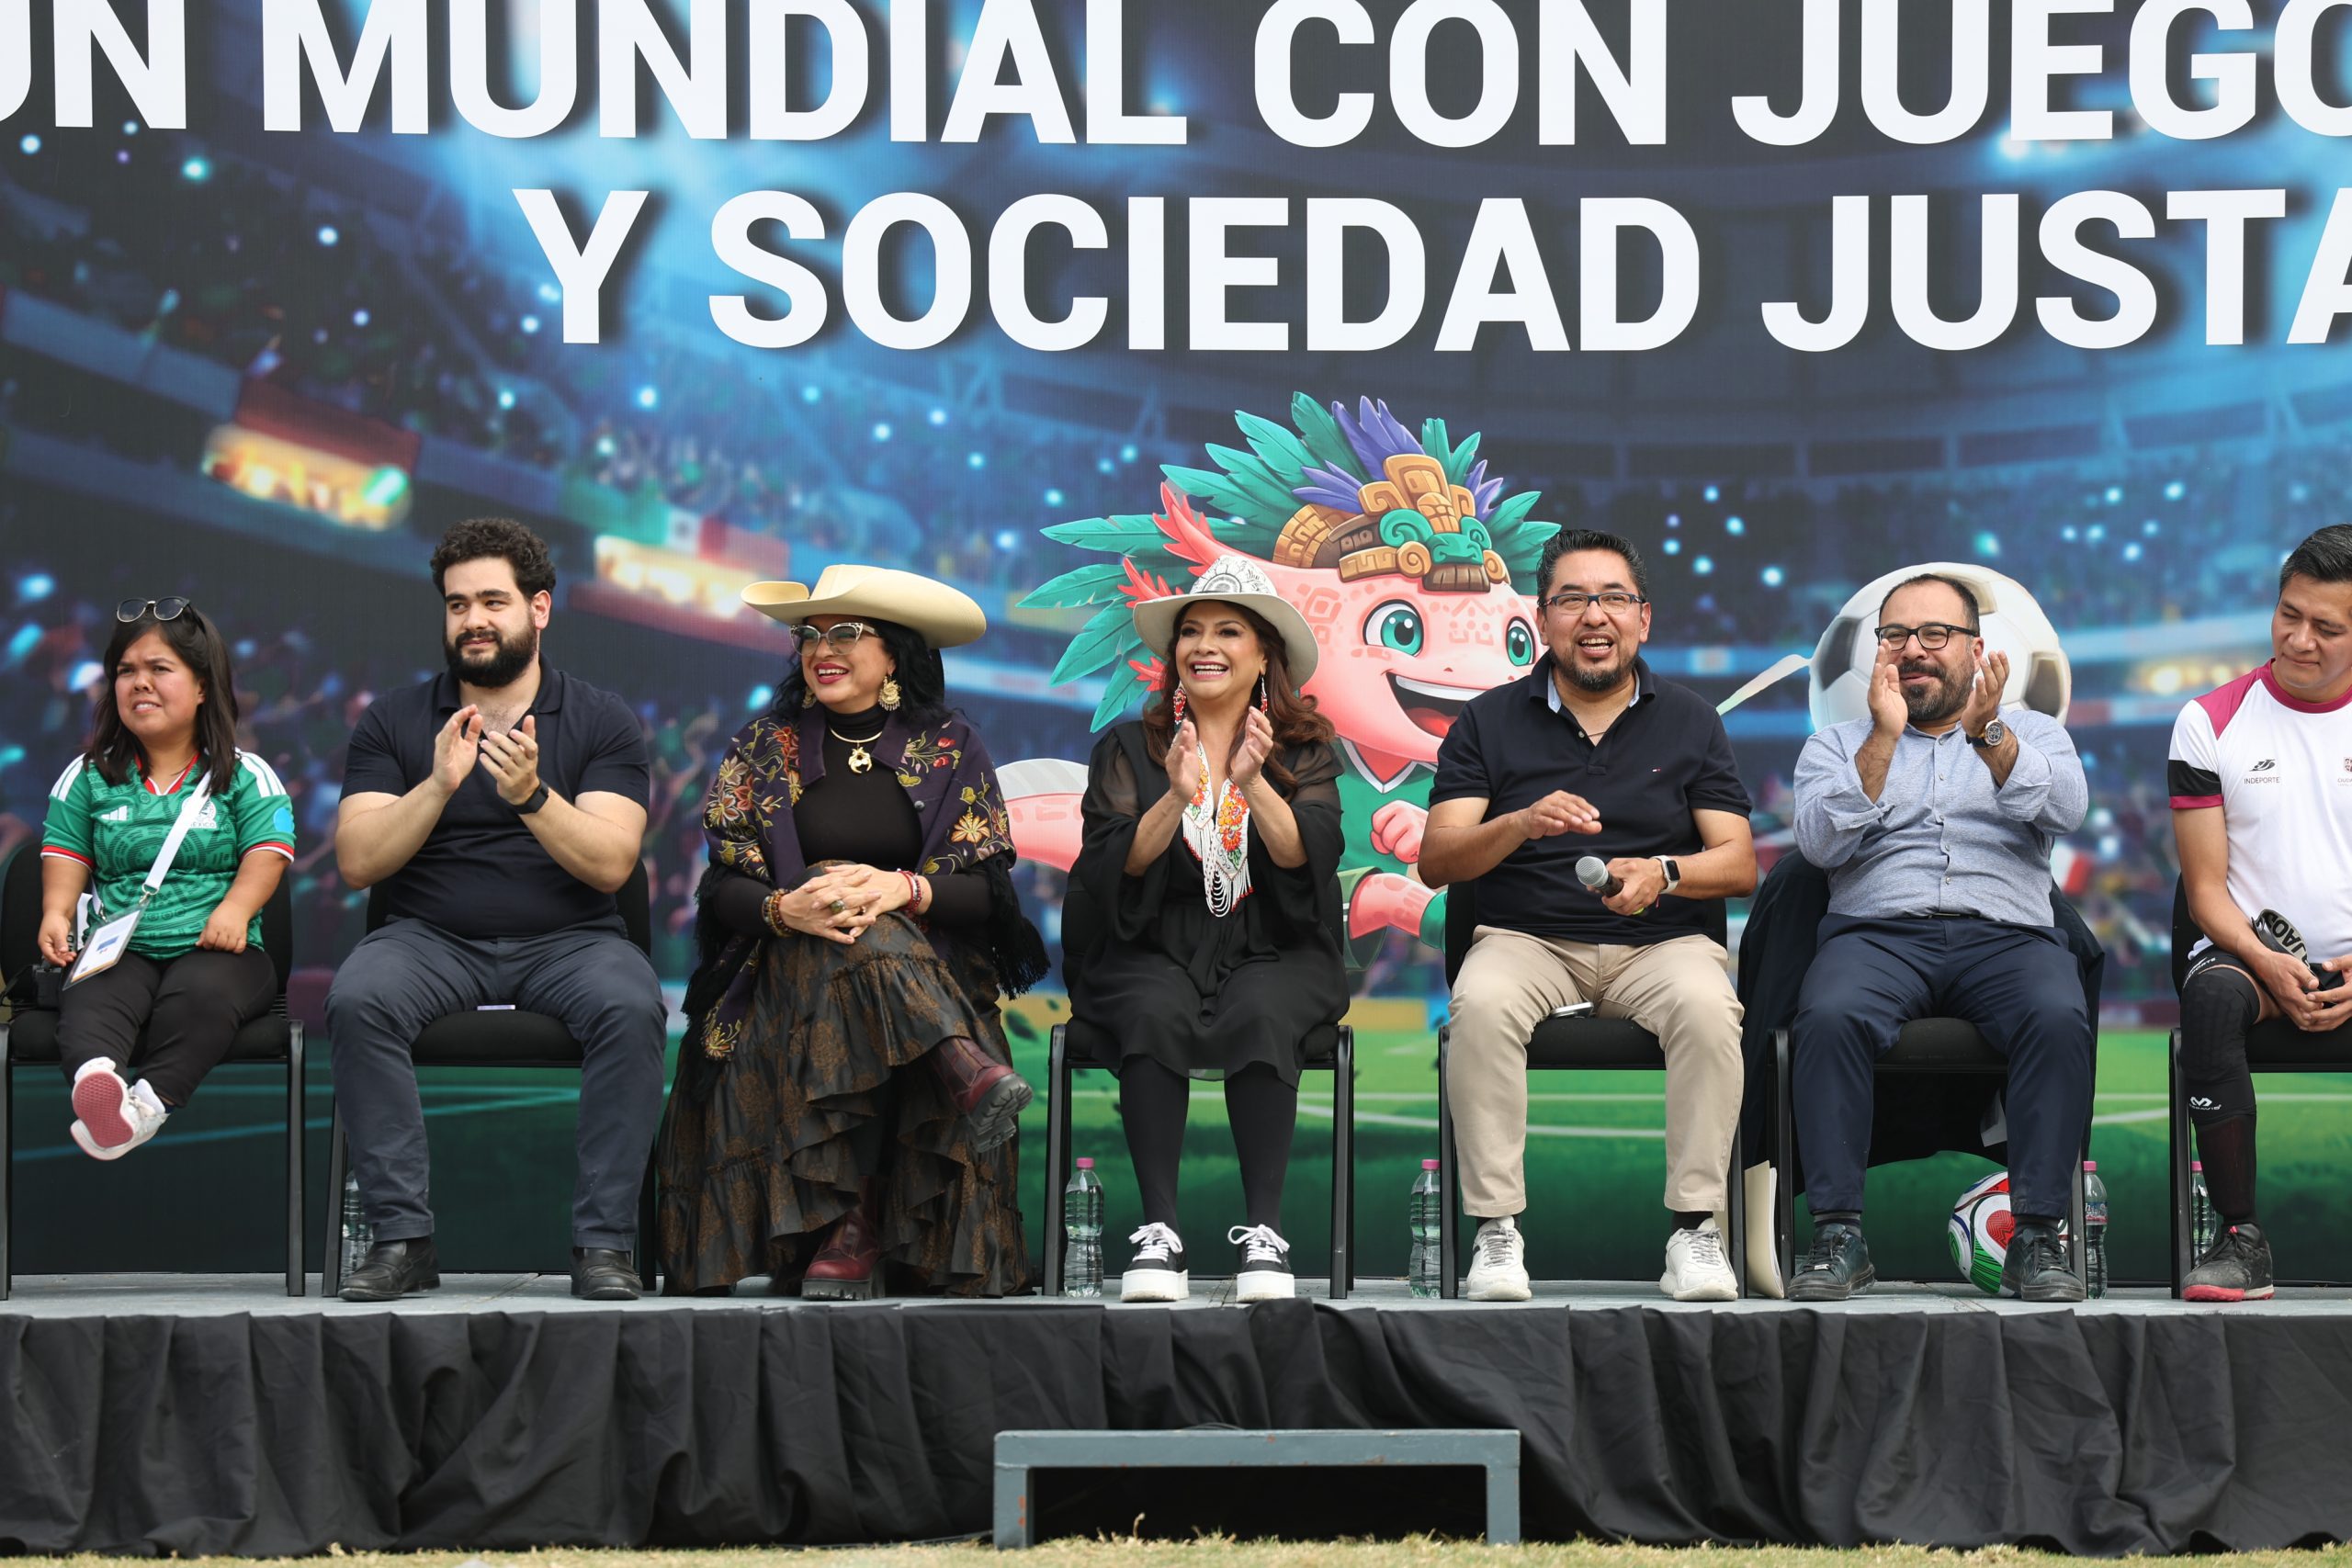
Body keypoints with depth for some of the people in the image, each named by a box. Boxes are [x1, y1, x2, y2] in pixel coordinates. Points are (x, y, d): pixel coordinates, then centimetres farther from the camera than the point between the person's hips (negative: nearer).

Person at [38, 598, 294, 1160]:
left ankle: (149, 1104, -52)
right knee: (90, 1000, -35)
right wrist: (57, 913, -5)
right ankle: (96, 1080, -66)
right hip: (118, 950, 1)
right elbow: (66, 852, 16)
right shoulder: (90, 776, 17)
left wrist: (235, 909, -18)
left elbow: (268, 853, 1)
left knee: (203, 991, -38)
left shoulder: (244, 775, 10)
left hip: (214, 949, -1)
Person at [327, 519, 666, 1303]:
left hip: (567, 938, -1)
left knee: (631, 1007, -33)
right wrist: (439, 785, -17)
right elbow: (357, 863, -3)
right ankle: (402, 1238, -26)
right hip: (432, 938, 1)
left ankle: (603, 1243, -25)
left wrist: (531, 795, -24)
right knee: (357, 999, -31)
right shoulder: (393, 721, 8)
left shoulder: (601, 720, 5)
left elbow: (610, 864, -8)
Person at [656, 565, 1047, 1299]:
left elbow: (988, 888, 0)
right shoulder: (764, 748, 10)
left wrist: (904, 890, -21)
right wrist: (784, 908, -21)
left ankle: (851, 1236, -37)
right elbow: (723, 887, 2)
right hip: (786, 971, 1)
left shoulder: (951, 749, 9)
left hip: (932, 974, 0)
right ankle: (967, 1072, -46)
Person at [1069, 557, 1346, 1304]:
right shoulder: (1128, 749, 12)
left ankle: (1264, 1233, -31)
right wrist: (1178, 796, -18)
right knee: (1156, 1014, -34)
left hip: (1273, 954, 0)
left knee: (1261, 1016, -34)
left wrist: (1254, 783, -21)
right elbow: (1112, 867, -3)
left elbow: (1308, 858, -6)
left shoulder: (1305, 750, 11)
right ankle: (1158, 1231, -32)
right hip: (1154, 954, 0)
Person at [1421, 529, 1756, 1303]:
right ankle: (1496, 1232, -28)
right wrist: (1521, 824, -21)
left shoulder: (1690, 722, 10)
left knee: (1707, 1006, -34)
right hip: (1527, 939, 0)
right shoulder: (1489, 722, 8)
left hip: (1661, 940, 0)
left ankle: (1695, 1230, -26)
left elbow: (1739, 863, 3)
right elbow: (1435, 861, -1)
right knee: (1480, 1005, -34)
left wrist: (1663, 874, -19)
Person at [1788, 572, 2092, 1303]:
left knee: (2059, 1018, -34)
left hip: (2007, 934, 0)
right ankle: (1839, 1236, -29)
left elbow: (2066, 808, -2)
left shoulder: (2031, 733, 21)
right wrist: (1885, 736, -6)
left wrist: (1988, 735, -16)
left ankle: (2037, 1237, -29)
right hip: (1879, 933, 0)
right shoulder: (1837, 745, 21)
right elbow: (1821, 842, 1)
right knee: (1829, 1017, -34)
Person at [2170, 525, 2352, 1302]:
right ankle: (2240, 1239, -29)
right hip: (2251, 952, 0)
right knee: (2210, 996, -35)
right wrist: (2266, 965, -14)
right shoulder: (2211, 723, 7)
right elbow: (2207, 886, 4)